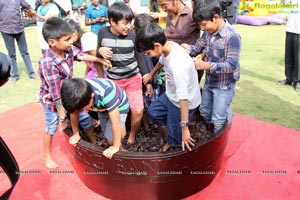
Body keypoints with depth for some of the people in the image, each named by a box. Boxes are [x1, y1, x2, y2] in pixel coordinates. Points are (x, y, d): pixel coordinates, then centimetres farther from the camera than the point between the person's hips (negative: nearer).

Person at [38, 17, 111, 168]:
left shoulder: (68, 49, -19)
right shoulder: (48, 63, -36)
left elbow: (82, 56, 3)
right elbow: (56, 94, -32)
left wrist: (101, 60, 10)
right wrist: (62, 117, -26)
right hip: (52, 100, -5)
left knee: (85, 118, 12)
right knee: (51, 127, 13)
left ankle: (95, 142, 36)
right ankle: (47, 156, 37)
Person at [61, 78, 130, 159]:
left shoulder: (106, 93, -45)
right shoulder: (79, 96, -28)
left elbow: (116, 123, -38)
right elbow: (74, 113, -8)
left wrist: (116, 147, -28)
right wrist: (76, 134, 2)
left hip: (119, 107, -5)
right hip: (103, 107, 5)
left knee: (111, 139, -8)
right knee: (108, 137, 12)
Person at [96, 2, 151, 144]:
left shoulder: (132, 36, -12)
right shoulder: (103, 33, -8)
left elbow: (140, 59, -2)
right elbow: (98, 55, 5)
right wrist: (100, 51, -20)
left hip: (133, 78, -1)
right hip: (113, 79, 1)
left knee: (138, 110, -10)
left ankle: (132, 136, 19)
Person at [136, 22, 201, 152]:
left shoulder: (178, 64, -37)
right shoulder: (168, 46, -11)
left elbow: (183, 97, -37)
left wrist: (184, 128, -33)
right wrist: (151, 74, 32)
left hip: (183, 103, -9)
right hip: (170, 95, 9)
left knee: (176, 139, 4)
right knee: (153, 112, 25)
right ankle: (170, 141, 43)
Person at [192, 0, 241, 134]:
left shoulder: (232, 36, -25)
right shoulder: (208, 31, -4)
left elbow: (231, 65, -27)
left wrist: (205, 65, -31)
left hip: (224, 85, -8)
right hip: (209, 81, 8)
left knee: (218, 120, 7)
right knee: (204, 112, 24)